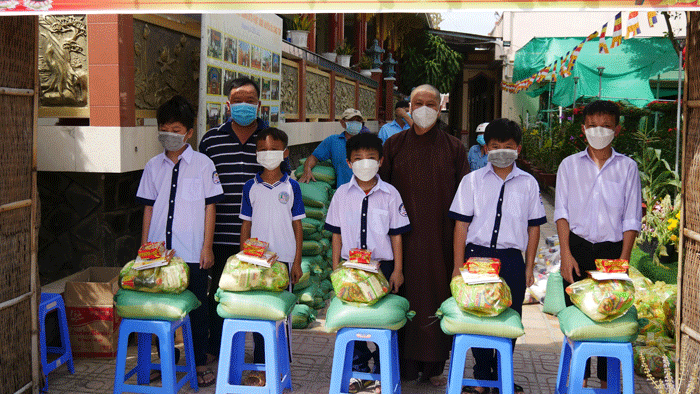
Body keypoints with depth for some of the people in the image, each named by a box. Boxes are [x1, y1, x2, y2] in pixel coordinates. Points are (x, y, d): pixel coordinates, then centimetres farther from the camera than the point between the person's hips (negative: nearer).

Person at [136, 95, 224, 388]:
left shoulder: (202, 164, -1)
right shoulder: (154, 166, 7)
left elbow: (210, 207, -1)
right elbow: (148, 208, 11)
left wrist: (207, 247, -4)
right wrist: (144, 247, 9)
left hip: (192, 252, -3)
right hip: (160, 251, 3)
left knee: (197, 306, 6)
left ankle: (200, 363, 19)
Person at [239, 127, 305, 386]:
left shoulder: (291, 187, 2)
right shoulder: (251, 187, 5)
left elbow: (297, 226, 4)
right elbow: (245, 226, 9)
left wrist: (297, 261, 0)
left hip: (283, 258, -1)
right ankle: (261, 365, 15)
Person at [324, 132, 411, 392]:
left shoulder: (390, 194, -1)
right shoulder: (342, 194, 3)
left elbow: (396, 234, 1)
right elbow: (336, 233, 7)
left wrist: (397, 270, 0)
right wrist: (336, 266, 4)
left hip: (382, 265, -1)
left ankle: (382, 371, 18)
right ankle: (358, 369, 20)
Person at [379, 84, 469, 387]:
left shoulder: (453, 148, 8)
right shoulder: (394, 144, 8)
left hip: (440, 236, 0)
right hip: (403, 234, 0)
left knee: (438, 293, 2)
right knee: (405, 292, 1)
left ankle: (434, 365, 12)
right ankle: (404, 362, 11)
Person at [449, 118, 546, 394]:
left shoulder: (528, 183, 8)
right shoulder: (472, 181, 4)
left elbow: (534, 226, 11)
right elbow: (461, 224, 3)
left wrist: (529, 267, 7)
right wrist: (458, 266, 0)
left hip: (512, 259, 1)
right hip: (477, 255, -1)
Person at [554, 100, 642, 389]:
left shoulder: (627, 167, 6)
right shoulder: (569, 165, 7)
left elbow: (631, 218, 4)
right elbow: (562, 212, 4)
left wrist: (623, 260, -6)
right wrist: (566, 254, -6)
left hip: (613, 249, 0)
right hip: (577, 248, 1)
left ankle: (607, 380, 12)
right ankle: (579, 378, 12)